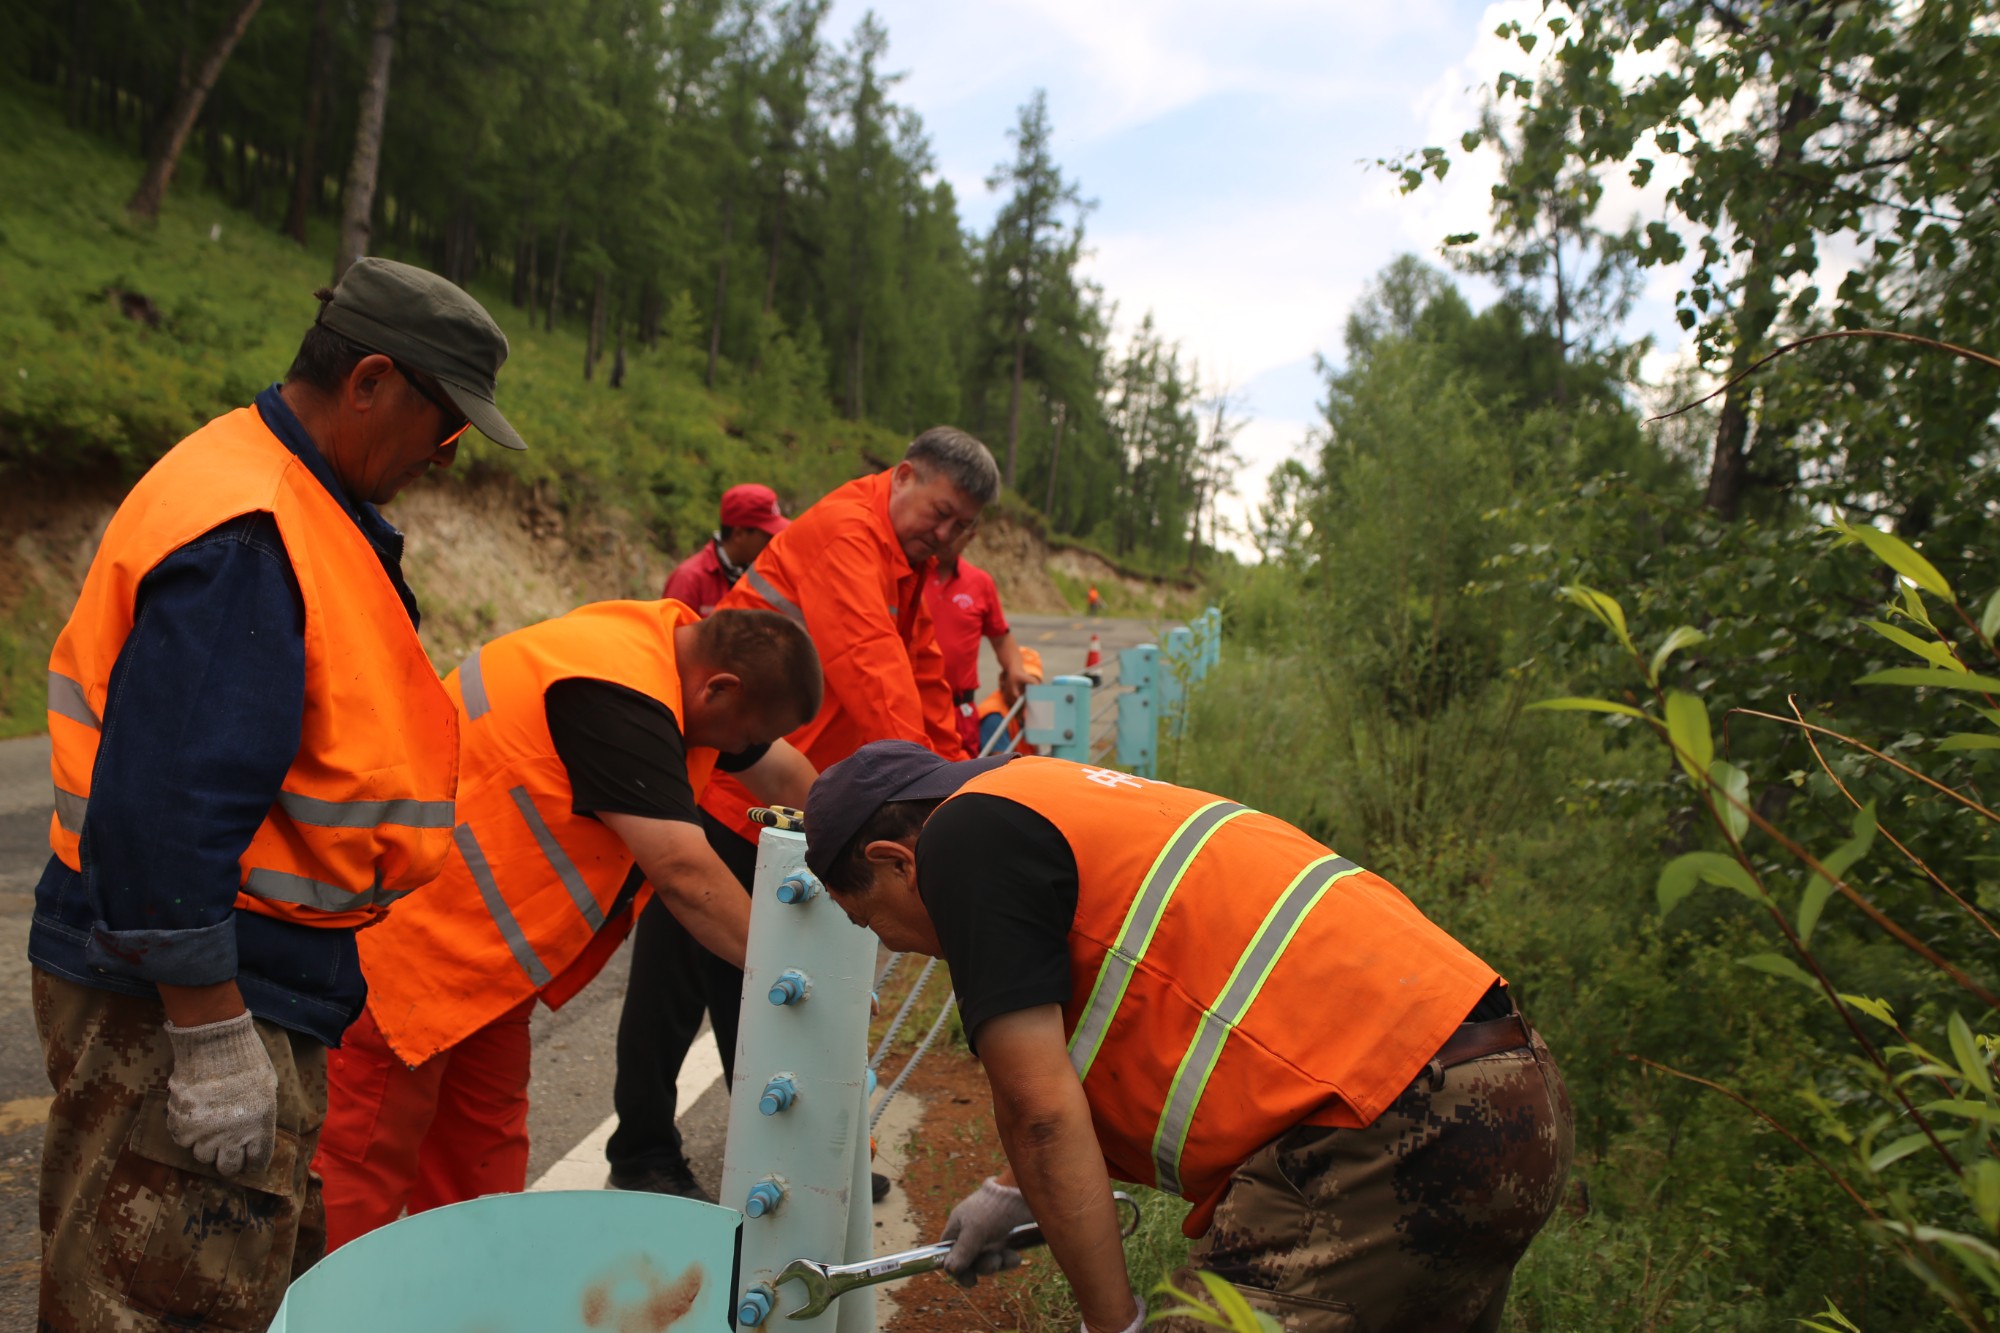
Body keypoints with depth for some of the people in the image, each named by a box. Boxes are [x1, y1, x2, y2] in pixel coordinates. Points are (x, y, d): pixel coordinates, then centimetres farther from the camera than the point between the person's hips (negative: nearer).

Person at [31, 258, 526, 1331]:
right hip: (172, 999, -10)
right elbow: (165, 810, -29)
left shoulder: (295, 501, 10)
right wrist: (212, 1038, -24)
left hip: (248, 981, 10)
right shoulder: (243, 532, -24)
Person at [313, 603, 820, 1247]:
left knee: (484, 1147, 17)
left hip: (482, 943, 10)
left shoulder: (685, 644, -1)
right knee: (372, 1153, 0)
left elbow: (786, 774, 12)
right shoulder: (616, 698, -29)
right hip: (403, 934, -10)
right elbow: (683, 874, -30)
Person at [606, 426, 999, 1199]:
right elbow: (870, 668, -28)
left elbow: (924, 678, 16)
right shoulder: (842, 532, -18)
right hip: (714, 781, -9)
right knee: (678, 975, 3)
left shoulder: (911, 564, 14)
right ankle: (641, 1156, 17)